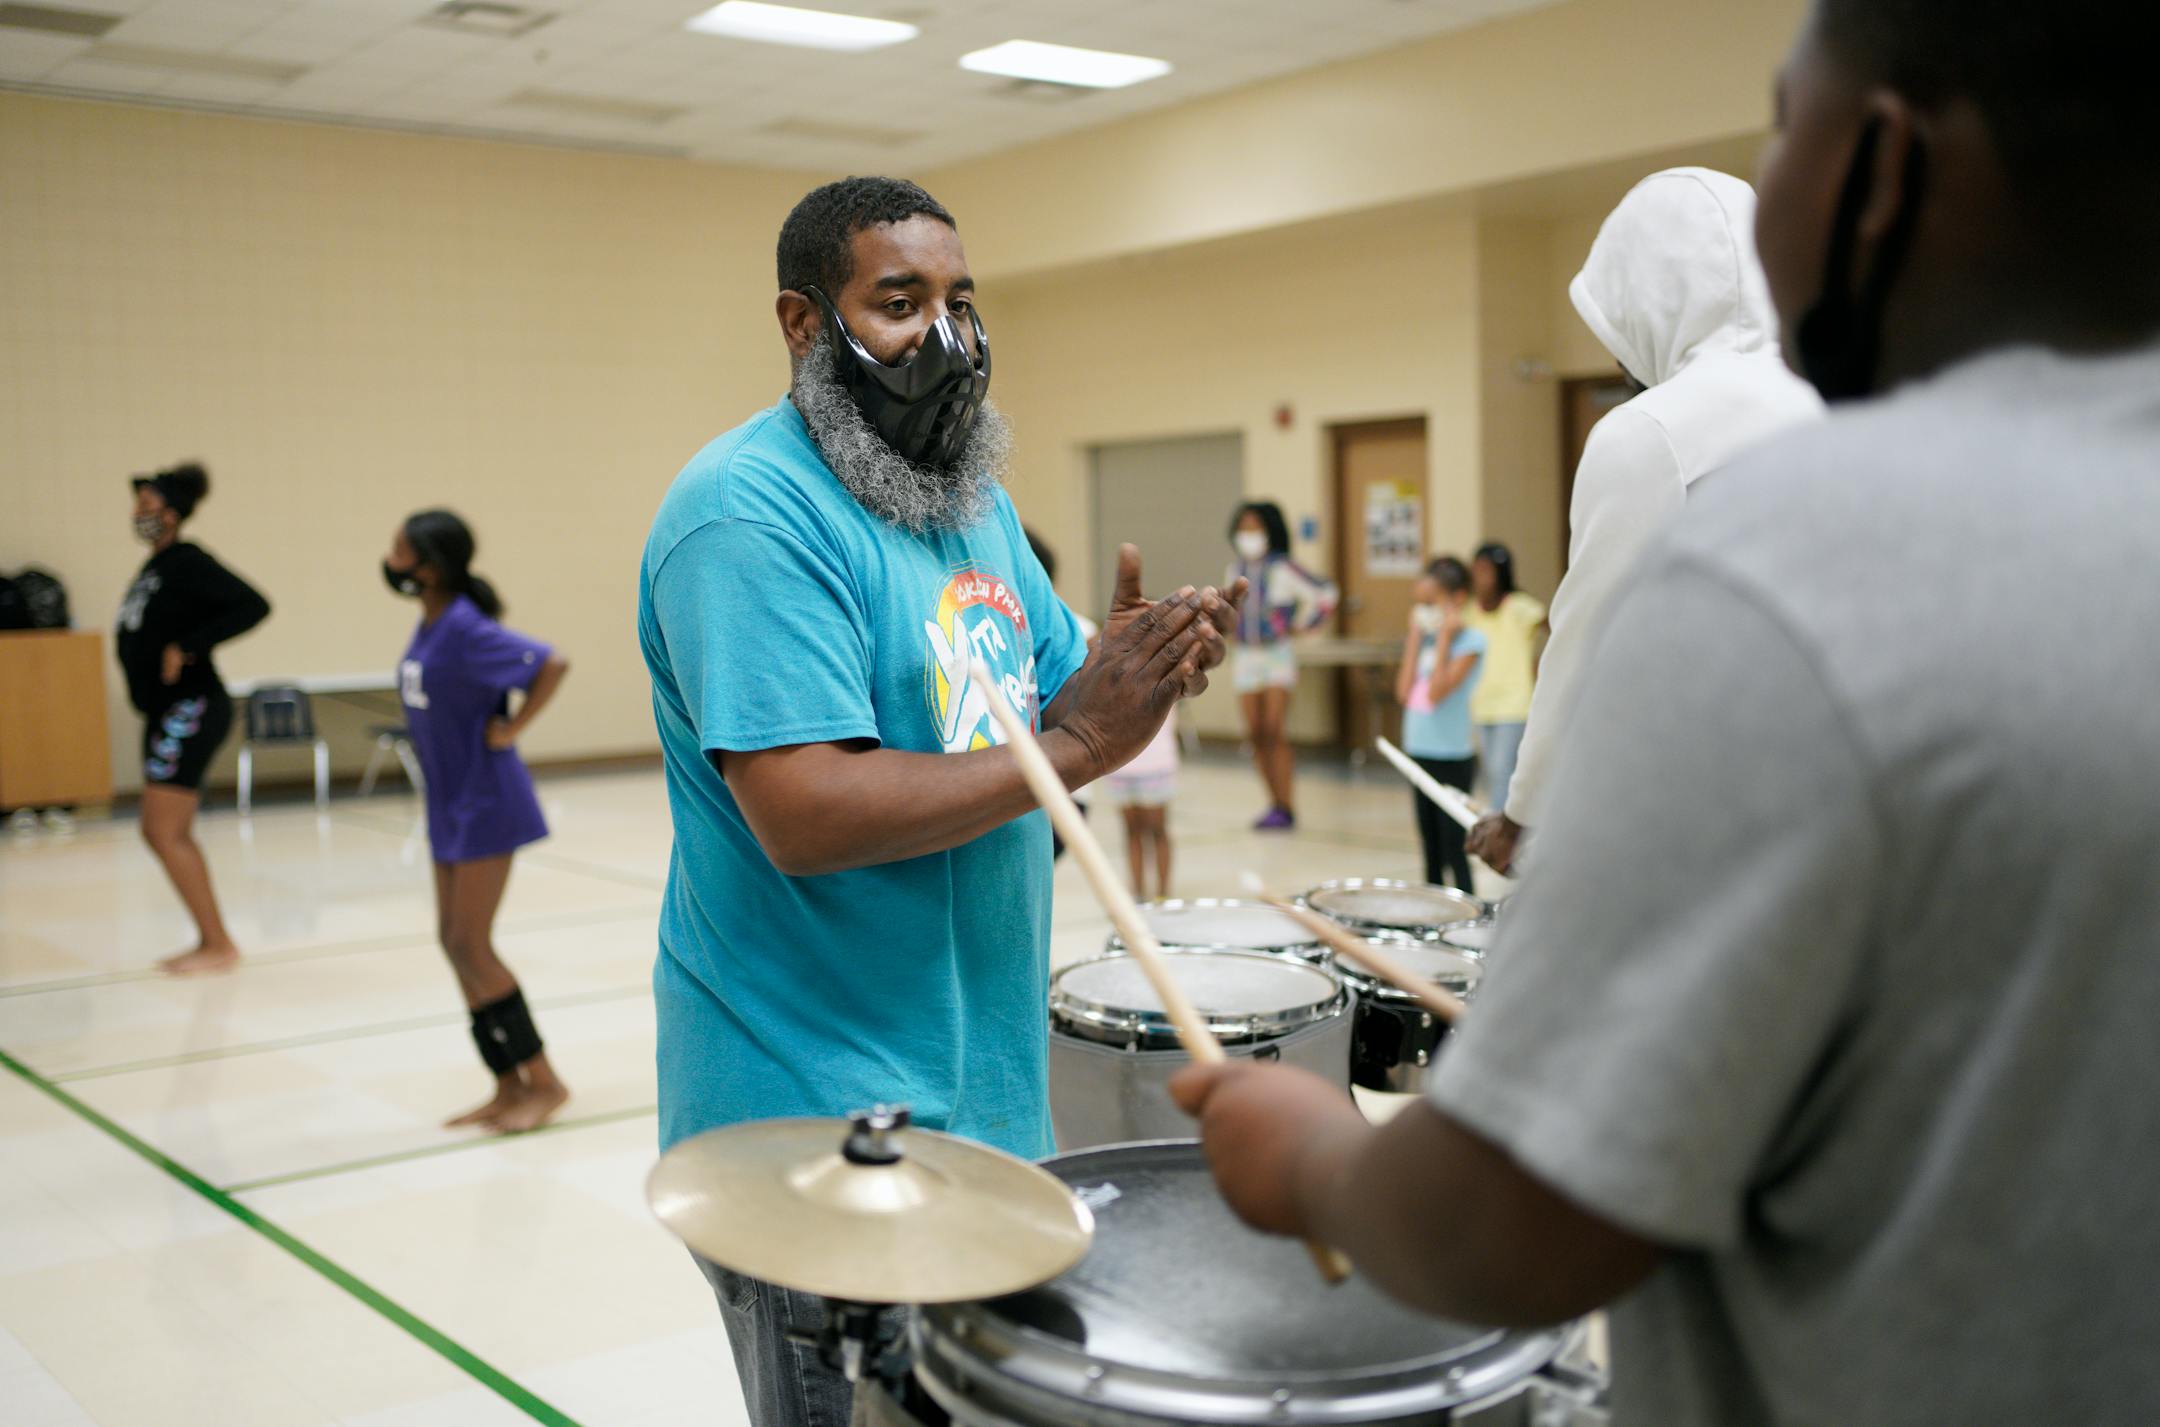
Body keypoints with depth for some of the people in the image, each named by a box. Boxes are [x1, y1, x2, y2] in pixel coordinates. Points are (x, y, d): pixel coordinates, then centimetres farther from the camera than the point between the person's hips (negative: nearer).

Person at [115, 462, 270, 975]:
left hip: (190, 711, -10)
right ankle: (210, 942, 20)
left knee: (166, 835, -7)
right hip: (166, 713, 10)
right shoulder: (155, 567, 12)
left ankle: (218, 945, 1)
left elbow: (252, 606, -25)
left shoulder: (187, 563, -15)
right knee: (166, 834, 13)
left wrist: (188, 647, -24)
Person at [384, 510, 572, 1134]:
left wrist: (511, 729, -22)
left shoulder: (466, 630, -21)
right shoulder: (428, 626, 6)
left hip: (484, 803, -9)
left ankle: (544, 1081, 6)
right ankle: (510, 1086, 18)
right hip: (449, 802, 9)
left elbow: (552, 664, -31)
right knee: (454, 941, 10)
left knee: (470, 945, -6)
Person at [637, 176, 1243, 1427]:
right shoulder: (750, 513, -18)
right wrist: (1076, 746, -24)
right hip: (818, 1126, -8)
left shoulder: (975, 495, 11)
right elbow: (807, 815, -27)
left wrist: (1133, 675, -12)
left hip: (987, 1088, 9)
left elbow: (1049, 701, 11)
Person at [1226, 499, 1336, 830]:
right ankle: (1274, 801, 11)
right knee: (1255, 734, 2)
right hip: (1246, 656, 6)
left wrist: (1301, 625, -4)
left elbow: (1324, 594, -9)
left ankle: (1286, 807, -8)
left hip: (1278, 655, -5)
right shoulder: (1236, 570, 9)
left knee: (1274, 731, -12)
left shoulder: (1282, 568, -8)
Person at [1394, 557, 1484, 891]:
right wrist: (1415, 636, 1)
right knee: (1430, 850, 15)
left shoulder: (1471, 640, -11)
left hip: (1451, 759, -7)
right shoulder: (1427, 637, 9)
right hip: (1419, 752, 7)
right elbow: (1404, 692, -1)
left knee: (1454, 851, -4)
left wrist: (1443, 638, -15)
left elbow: (1437, 692, -20)